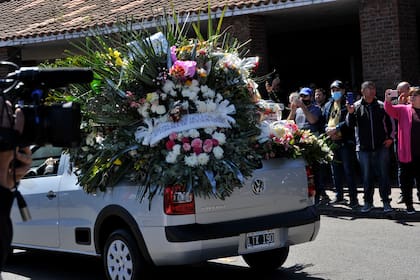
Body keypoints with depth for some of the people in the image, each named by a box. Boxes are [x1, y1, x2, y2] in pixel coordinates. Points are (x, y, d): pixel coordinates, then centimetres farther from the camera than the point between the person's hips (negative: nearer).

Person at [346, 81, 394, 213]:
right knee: (366, 176, 6)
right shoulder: (356, 107, 1)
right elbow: (350, 124, -5)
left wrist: (390, 137, 2)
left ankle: (386, 201, 10)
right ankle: (368, 202, 16)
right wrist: (350, 113, -22)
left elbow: (390, 123, 11)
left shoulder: (381, 106, 4)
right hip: (363, 147, 0)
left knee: (383, 174, 2)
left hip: (381, 146, 0)